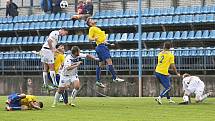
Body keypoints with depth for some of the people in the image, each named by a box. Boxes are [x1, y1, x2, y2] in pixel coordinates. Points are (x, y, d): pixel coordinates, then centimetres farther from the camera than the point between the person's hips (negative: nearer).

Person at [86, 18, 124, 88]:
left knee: (101, 64, 9)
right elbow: (90, 38, -11)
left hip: (103, 46, 10)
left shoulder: (97, 29, 26)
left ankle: (98, 81, 9)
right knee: (109, 62, -17)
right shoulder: (92, 29, -2)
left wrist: (109, 44, 32)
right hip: (101, 46, -10)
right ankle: (114, 78, -22)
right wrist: (94, 39, -32)